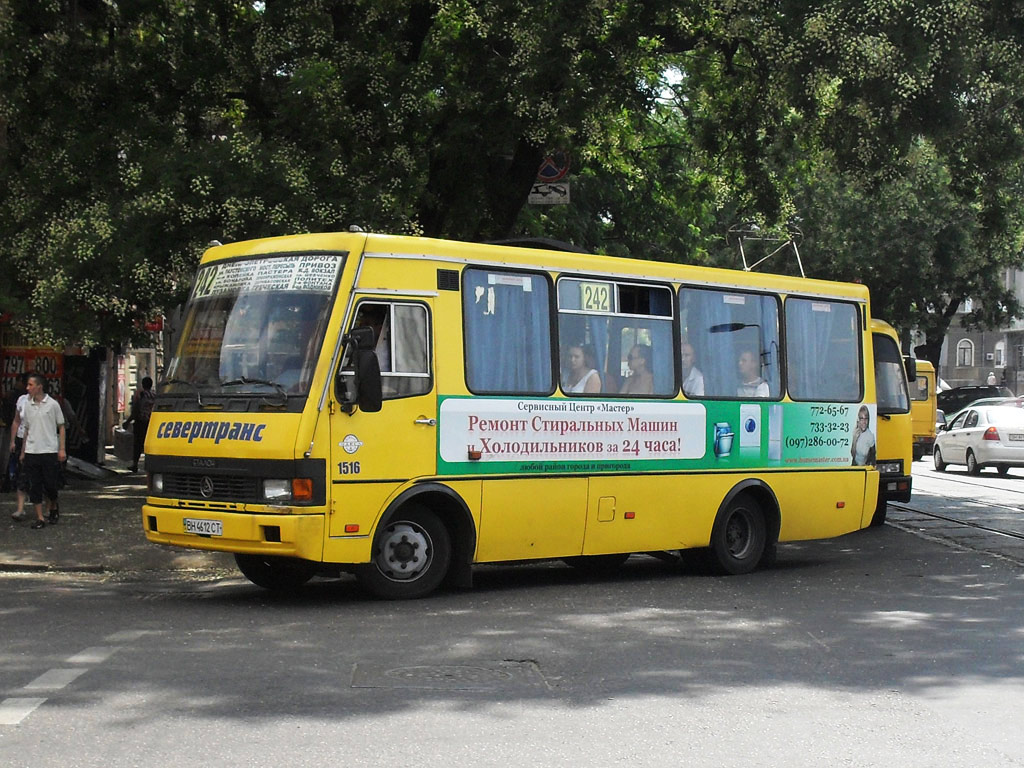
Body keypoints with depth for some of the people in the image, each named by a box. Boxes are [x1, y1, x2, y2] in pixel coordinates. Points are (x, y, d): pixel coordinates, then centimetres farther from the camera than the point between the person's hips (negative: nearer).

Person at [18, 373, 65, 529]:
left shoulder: (53, 404, -3)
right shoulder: (28, 406, 8)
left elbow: (61, 427, 2)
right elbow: (27, 430, 15)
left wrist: (62, 449, -4)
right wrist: (23, 451, 12)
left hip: (49, 451, -3)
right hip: (31, 452, 3)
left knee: (50, 485, -1)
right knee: (34, 486, 0)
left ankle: (53, 509, 26)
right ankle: (39, 518, 5)